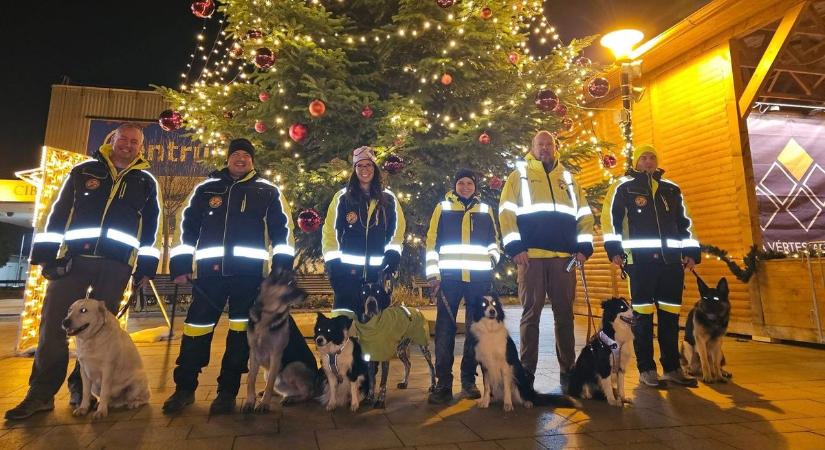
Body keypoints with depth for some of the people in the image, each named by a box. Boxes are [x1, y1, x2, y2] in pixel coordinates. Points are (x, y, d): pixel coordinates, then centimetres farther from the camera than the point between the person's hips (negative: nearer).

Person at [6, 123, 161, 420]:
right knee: (53, 324, -1)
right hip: (72, 257, 0)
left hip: (117, 265, 0)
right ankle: (41, 393, 10)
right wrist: (48, 254, 1)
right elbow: (58, 213, 9)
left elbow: (150, 227, 12)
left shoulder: (146, 182, 13)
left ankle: (82, 387, 19)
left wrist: (145, 265, 5)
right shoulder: (84, 171, 13)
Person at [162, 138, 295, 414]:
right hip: (209, 269, 2)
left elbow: (282, 228, 5)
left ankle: (228, 391, 17)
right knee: (197, 325, 5)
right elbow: (187, 227, 16)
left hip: (249, 271, -1)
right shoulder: (207, 189, 16)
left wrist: (282, 263, -5)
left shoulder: (268, 192, 10)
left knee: (241, 329, 4)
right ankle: (185, 388, 23)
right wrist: (181, 263, 9)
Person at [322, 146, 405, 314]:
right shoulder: (342, 197, 4)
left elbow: (398, 228, 11)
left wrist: (393, 252, -4)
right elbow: (330, 230, 1)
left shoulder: (388, 198, 9)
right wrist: (332, 260, -8)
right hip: (347, 268, -2)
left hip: (379, 269, 2)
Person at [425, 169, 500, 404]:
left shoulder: (485, 210, 14)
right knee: (445, 329, -4)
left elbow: (494, 240, 22)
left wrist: (493, 257, 3)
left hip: (479, 277, 2)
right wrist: (433, 273, -3)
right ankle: (443, 384, 4)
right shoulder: (443, 208, 8)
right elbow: (432, 243, 5)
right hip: (449, 276, -2)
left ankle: (469, 381, 19)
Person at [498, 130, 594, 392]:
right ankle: (526, 371, 8)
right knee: (531, 314, 1)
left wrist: (584, 247, 4)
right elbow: (506, 212, 1)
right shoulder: (519, 175, 10)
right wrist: (514, 247, -10)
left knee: (565, 314, 7)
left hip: (564, 257, 3)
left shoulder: (568, 178, 20)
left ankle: (568, 370, 16)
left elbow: (584, 214, 17)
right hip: (531, 255, -3)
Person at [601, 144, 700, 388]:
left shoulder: (672, 190, 20)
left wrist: (691, 251, 14)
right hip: (640, 260, -4)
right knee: (643, 316, 0)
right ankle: (646, 368, 9)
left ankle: (672, 367, 18)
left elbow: (684, 222, 23)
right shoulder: (624, 187, 6)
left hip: (671, 259, 5)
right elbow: (610, 217, -1)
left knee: (670, 315, 8)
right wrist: (614, 248, -11)